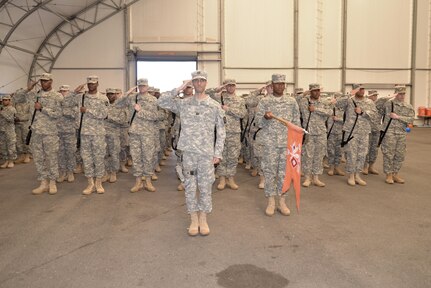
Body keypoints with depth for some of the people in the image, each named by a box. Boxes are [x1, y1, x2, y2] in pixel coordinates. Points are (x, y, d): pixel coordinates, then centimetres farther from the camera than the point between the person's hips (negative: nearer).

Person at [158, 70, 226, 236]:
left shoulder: (215, 106, 2)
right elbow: (161, 102, -1)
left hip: (207, 153, -1)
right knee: (190, 187, 7)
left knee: (205, 187, 6)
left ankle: (203, 219, 22)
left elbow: (221, 132, 2)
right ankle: (194, 220, 21)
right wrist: (178, 90, -6)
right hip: (188, 153, 1)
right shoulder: (183, 104, 5)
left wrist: (218, 153, -4)